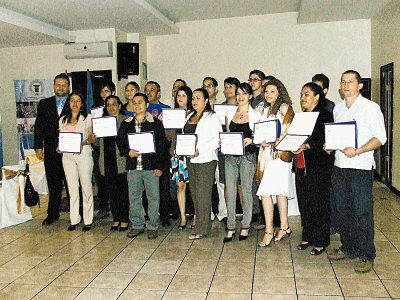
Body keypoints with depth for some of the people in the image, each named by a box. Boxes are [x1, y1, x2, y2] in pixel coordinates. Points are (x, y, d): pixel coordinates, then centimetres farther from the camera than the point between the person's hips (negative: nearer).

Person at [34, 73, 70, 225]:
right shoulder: (44, 104, 11)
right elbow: (39, 126, 9)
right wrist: (38, 147, 1)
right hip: (50, 151, 3)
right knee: (53, 184, 9)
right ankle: (53, 213, 19)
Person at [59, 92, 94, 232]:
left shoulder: (87, 118, 4)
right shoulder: (63, 119, 16)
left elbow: (92, 138, -1)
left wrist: (83, 142, -20)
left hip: (84, 154, -3)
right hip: (68, 156, 4)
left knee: (86, 187, -2)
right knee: (72, 188, 6)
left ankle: (88, 220, 5)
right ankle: (74, 220, 13)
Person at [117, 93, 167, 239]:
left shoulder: (155, 123, 1)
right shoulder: (126, 124, 11)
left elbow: (162, 145, -1)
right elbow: (119, 142, 12)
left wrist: (159, 166, -7)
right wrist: (127, 152, -9)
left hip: (151, 166, -3)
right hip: (132, 166, 3)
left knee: (153, 197, 2)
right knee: (134, 197, 9)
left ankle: (153, 226, 14)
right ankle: (137, 225, 22)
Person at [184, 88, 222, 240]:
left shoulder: (212, 117, -5)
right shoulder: (190, 116, 18)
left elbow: (218, 139, -14)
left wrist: (200, 150, -20)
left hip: (205, 160, -7)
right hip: (191, 160, 7)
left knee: (203, 194, -4)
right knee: (194, 193, 11)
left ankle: (201, 229, 2)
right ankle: (199, 222, 22)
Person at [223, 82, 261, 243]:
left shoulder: (255, 115, 1)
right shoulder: (230, 114, 11)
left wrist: (250, 140, -17)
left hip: (247, 156, -3)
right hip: (230, 156, 3)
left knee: (246, 191, 5)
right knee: (230, 192, 3)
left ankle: (245, 226, 18)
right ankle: (231, 228, 12)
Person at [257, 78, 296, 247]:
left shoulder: (284, 107, -3)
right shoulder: (267, 110, 20)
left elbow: (289, 130, -11)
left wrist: (273, 142, -18)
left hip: (280, 153, -8)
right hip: (268, 152, 8)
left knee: (266, 192, -14)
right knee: (280, 190, 12)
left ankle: (269, 231, -8)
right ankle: (284, 227, 20)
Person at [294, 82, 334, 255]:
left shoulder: (325, 116, -6)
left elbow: (326, 142, -15)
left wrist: (307, 146, -26)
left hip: (318, 168, -7)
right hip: (301, 166, 7)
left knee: (319, 204, 0)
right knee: (304, 202, 12)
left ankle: (320, 242, 13)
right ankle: (307, 237, 25)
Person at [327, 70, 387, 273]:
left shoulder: (370, 107, -4)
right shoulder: (337, 108, 14)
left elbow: (380, 138, -9)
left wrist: (357, 151, -21)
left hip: (361, 167, -6)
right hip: (339, 166, 6)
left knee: (362, 213, -2)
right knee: (343, 210, 12)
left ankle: (366, 256, 10)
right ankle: (348, 248, 26)